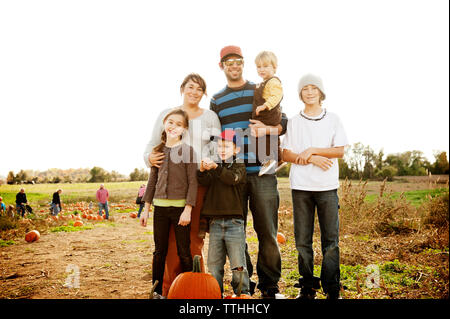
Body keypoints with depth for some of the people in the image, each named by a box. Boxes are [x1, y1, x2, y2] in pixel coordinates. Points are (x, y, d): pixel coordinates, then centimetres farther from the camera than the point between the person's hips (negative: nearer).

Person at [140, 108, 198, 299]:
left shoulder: (187, 150, -4)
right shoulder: (158, 151, 10)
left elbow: (193, 182, -8)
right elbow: (152, 181, 14)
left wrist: (188, 210, -14)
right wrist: (146, 209, 12)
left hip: (180, 207, -4)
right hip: (160, 207, 4)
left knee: (184, 253, 3)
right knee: (159, 251, 11)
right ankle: (157, 292, 23)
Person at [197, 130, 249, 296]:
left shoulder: (239, 167, 2)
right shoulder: (214, 169, 14)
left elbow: (232, 178, -19)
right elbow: (205, 181, -4)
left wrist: (215, 167, -32)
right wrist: (202, 170, -24)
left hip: (234, 222, -4)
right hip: (215, 222, 4)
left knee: (238, 264, -1)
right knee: (214, 264, 10)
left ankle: (242, 293, 15)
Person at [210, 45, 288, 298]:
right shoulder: (216, 100, 16)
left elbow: (284, 123, 8)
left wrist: (267, 130, -13)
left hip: (262, 172, -2)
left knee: (267, 231, -1)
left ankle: (269, 286, 10)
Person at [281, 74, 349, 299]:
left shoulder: (333, 120, 10)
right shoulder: (294, 122, 10)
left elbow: (340, 151, 2)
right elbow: (286, 154, 4)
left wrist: (312, 150, -8)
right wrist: (311, 160, -9)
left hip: (327, 186, 0)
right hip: (301, 186, 1)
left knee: (331, 239, -1)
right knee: (303, 240, 4)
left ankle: (332, 288, 8)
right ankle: (307, 287, 15)